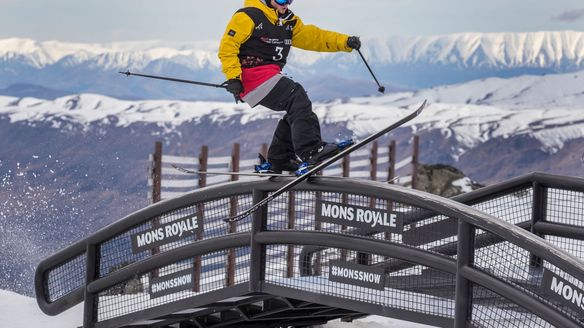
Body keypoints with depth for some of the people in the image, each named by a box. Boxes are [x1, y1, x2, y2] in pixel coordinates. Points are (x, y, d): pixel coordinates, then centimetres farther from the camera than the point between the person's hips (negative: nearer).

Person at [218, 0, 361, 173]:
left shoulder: (289, 21, 15)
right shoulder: (248, 16, -10)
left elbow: (312, 37, 10)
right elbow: (227, 47, -13)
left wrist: (345, 42, -3)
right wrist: (233, 77, -24)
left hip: (270, 76, 9)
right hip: (252, 75, -9)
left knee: (299, 110, 5)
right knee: (296, 97, -22)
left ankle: (280, 159, 14)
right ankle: (310, 150, -30)